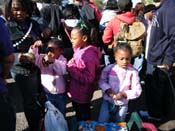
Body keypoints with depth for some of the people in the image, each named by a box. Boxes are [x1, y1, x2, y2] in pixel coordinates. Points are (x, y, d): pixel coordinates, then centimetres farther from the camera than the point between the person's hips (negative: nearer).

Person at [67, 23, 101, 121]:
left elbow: (88, 79, -29)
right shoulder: (79, 49, -2)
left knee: (84, 118, 15)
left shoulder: (89, 55, -28)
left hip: (83, 95, -8)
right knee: (78, 116, 28)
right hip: (75, 91, 8)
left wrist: (71, 68, -29)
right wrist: (70, 66, -4)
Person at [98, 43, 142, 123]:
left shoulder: (133, 72, -17)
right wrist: (108, 90, -21)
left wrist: (124, 94, -26)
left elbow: (137, 90, -15)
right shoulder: (109, 69, -12)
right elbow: (102, 81, -4)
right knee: (101, 123, 7)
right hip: (108, 101, 0)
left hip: (122, 104, 0)